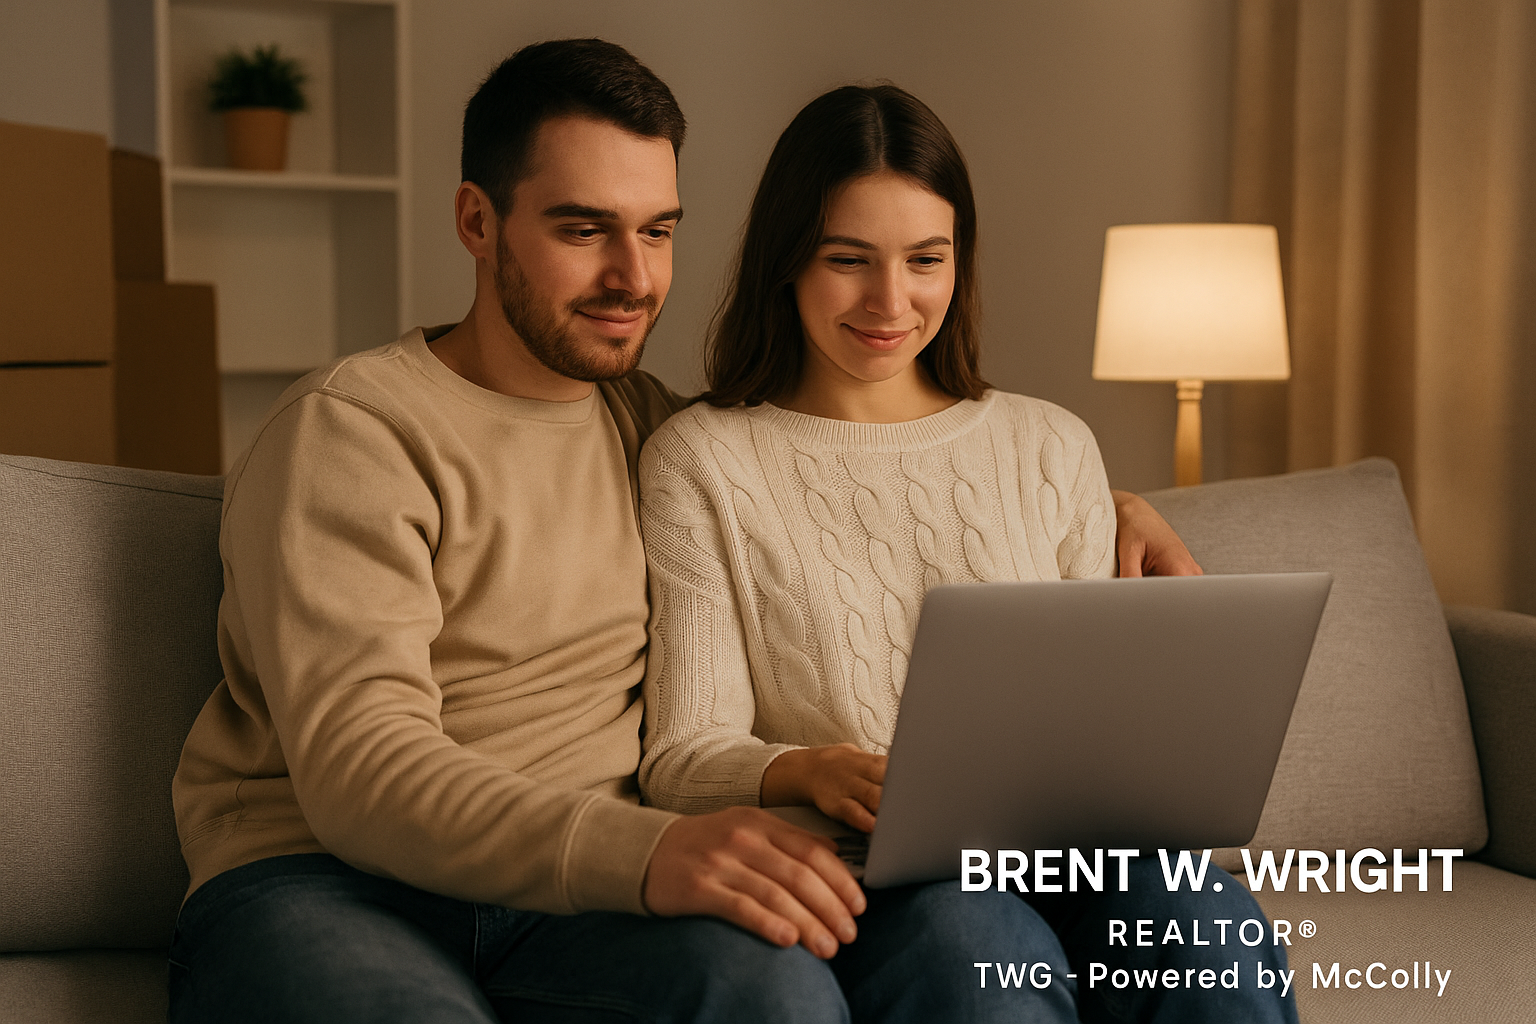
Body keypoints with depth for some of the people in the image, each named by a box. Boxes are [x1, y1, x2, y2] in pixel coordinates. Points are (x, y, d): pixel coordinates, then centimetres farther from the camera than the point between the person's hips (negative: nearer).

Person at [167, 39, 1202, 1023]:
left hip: (569, 888, 4)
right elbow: (358, 768, -17)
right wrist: (639, 852, -34)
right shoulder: (350, 431, -5)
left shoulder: (656, 428, 16)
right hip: (319, 876, -4)